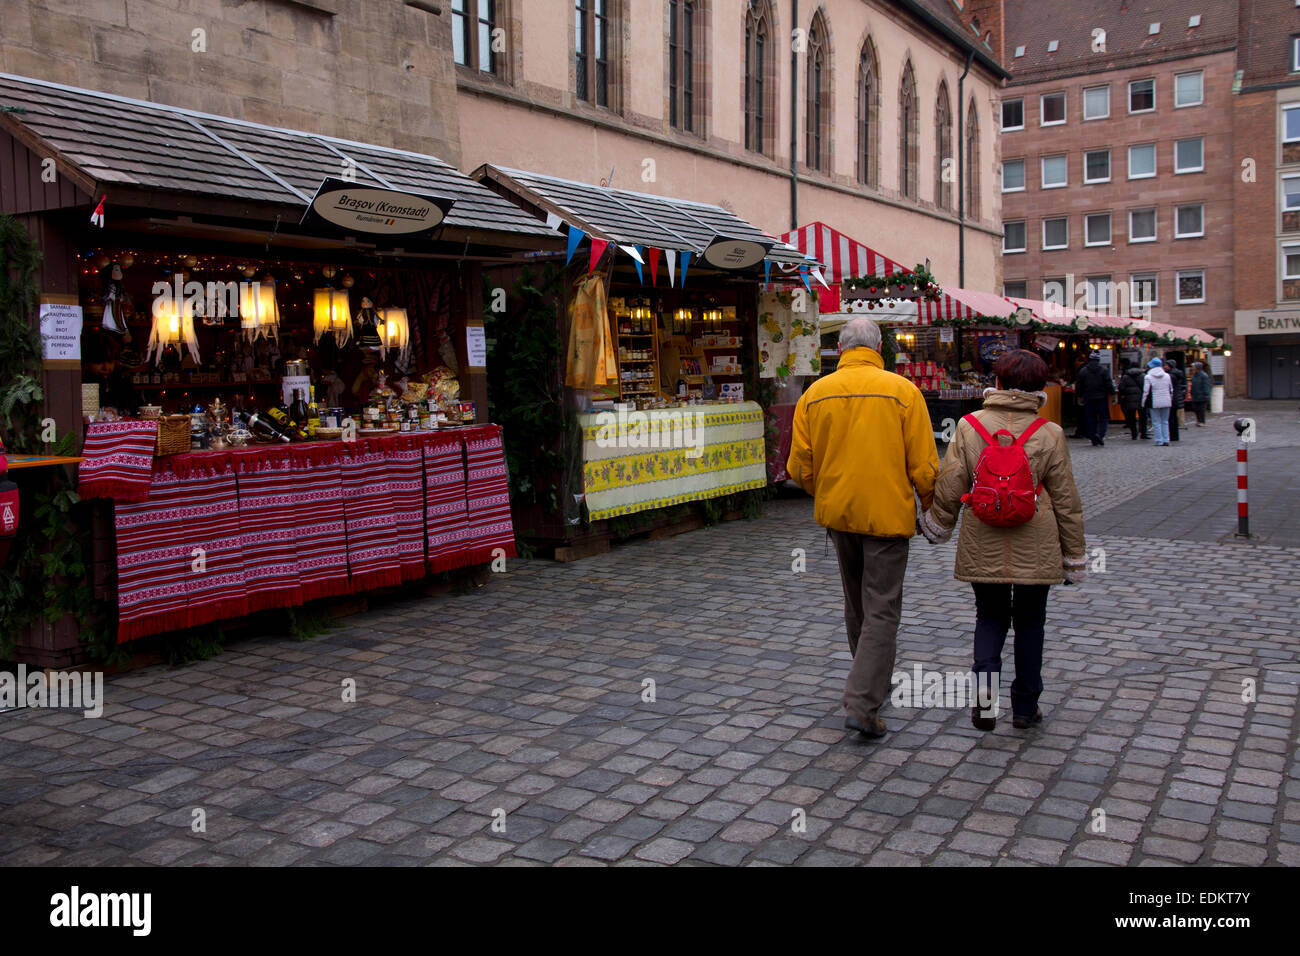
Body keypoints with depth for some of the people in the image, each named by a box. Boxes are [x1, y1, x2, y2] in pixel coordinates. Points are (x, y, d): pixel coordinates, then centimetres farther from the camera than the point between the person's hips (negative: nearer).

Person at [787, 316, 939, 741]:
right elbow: (924, 467, -9)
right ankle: (862, 704, -6)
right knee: (882, 610, 1)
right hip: (887, 514, -4)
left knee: (856, 603, 21)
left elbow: (799, 468, 2)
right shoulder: (902, 391, -8)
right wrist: (931, 507, 9)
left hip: (837, 514, 4)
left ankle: (874, 681, 38)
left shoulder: (814, 394, 0)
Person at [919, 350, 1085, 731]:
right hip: (1035, 552, 0)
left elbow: (948, 489, -3)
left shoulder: (968, 427, -6)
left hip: (982, 549, 0)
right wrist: (1074, 557, 10)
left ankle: (984, 699, 0)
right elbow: (1066, 502, 0)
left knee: (990, 618, 15)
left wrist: (937, 525, 17)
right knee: (1029, 623, 15)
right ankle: (1025, 707, 23)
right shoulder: (1050, 434, -6)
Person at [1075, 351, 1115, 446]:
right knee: (1104, 417, 7)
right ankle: (1100, 434, -17)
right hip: (1102, 398, -2)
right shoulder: (1104, 371, -5)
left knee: (1090, 419, 6)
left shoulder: (1083, 371, 1)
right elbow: (1109, 384, -6)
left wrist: (1080, 396, 19)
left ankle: (1094, 440, 5)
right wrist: (1112, 392, 12)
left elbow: (1078, 386, 5)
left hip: (1088, 399, 2)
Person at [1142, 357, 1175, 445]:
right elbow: (1171, 390, 13)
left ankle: (1159, 441, -1)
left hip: (1155, 403, -4)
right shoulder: (1167, 376, 7)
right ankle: (1166, 440, 9)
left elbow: (1146, 391, -9)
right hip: (1166, 402, 4)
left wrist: (1143, 403, 0)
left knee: (1156, 422, 1)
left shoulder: (1148, 377, -8)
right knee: (1165, 421, 12)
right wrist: (1171, 400, 23)